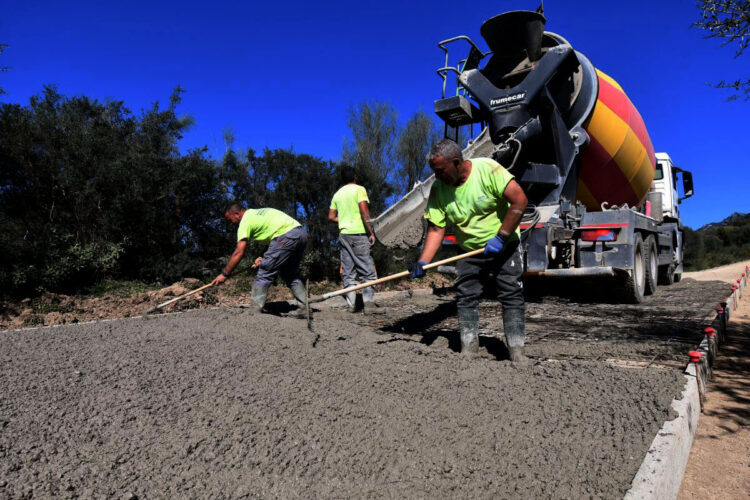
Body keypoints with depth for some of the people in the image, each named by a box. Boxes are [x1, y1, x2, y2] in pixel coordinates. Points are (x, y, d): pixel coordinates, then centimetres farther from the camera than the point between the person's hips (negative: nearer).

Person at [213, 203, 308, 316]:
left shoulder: (246, 220, 2)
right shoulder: (258, 212, 27)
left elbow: (239, 253, -2)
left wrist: (224, 274, 6)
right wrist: (264, 258, 18)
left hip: (287, 236, -9)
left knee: (265, 271, 0)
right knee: (290, 274, 18)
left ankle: (255, 309, 0)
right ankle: (305, 306, 14)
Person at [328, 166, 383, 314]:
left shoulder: (337, 194, 14)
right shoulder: (359, 189, -3)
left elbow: (331, 217, 13)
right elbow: (364, 212, -13)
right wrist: (372, 232, -11)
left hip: (343, 234, 6)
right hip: (358, 234, -6)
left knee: (348, 271, 7)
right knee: (368, 270, -4)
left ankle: (351, 304, 6)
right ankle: (369, 303, -12)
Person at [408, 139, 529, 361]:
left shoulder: (487, 169, -21)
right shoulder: (438, 189, -8)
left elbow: (520, 200, -23)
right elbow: (436, 228, -8)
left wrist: (500, 237, -23)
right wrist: (423, 262, -21)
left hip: (504, 245, -4)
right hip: (469, 250, 4)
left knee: (512, 295, -5)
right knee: (465, 297, -1)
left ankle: (517, 351, 4)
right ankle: (469, 347, 10)